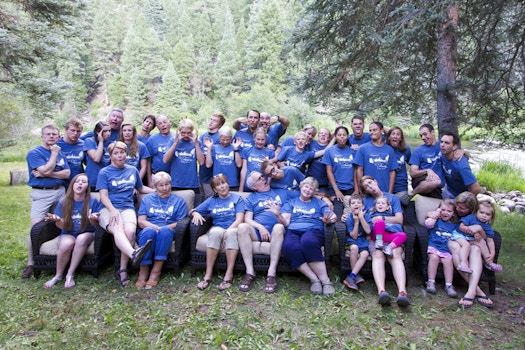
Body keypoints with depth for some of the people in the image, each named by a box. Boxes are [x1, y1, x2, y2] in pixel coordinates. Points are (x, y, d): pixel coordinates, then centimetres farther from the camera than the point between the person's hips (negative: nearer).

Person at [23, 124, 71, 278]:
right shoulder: (34, 153, -4)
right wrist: (54, 153, -7)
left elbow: (67, 174, 1)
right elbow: (45, 170, -17)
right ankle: (30, 263, -1)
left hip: (60, 191, 5)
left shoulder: (61, 153, 12)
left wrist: (47, 174, -12)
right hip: (41, 194, -5)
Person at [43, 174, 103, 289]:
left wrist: (92, 219, -27)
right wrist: (57, 220, -22)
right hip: (68, 234, 1)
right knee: (67, 243, -33)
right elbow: (62, 226, 1)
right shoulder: (63, 202, 1)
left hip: (87, 234, -1)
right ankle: (58, 276, -10)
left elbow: (96, 225, -5)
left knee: (81, 238, -35)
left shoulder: (93, 202, -3)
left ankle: (70, 274, -22)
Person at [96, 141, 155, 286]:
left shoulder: (133, 170, 21)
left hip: (127, 208, 2)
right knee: (118, 229, -37)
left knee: (130, 231, -32)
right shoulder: (104, 173, 10)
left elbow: (141, 188, 36)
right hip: (109, 209, -2)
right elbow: (104, 196, 0)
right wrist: (113, 210, -17)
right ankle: (133, 254, -65)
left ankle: (122, 270, -26)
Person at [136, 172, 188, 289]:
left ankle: (156, 271, -35)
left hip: (168, 232, -1)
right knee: (148, 231, -35)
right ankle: (143, 272, -33)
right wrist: (154, 227, -13)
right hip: (149, 229, 1)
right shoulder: (147, 199, 21)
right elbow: (141, 221, 8)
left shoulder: (179, 201, 18)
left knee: (165, 230, -36)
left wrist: (163, 228, -12)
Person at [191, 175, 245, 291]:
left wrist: (228, 231, -19)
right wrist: (196, 214, -3)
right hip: (217, 228, 2)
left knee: (231, 233, -38)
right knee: (215, 232, -35)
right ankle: (208, 274, -33)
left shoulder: (237, 198, 9)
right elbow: (193, 211, 22)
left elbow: (240, 219, -4)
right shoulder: (211, 201, 18)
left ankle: (229, 274, -37)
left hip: (234, 229, -2)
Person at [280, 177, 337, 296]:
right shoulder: (290, 203, 25)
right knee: (289, 247, -37)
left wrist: (328, 220, -10)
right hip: (293, 231, 1)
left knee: (308, 241, -39)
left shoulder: (319, 203, 27)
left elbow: (334, 217, 13)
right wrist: (278, 215, -11)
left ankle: (325, 280, -31)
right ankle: (314, 279, -28)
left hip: (313, 230, 0)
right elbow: (285, 222, 11)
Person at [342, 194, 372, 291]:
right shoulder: (349, 218, -8)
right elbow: (354, 236, -12)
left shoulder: (366, 216, -5)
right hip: (353, 240, -1)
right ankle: (356, 275, -21)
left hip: (364, 240, 1)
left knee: (365, 254, -30)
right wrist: (356, 221, -20)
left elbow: (368, 231, -19)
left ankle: (351, 276, -26)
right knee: (354, 247, -35)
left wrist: (361, 217, -20)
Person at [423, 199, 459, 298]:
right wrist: (436, 214, -1)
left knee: (448, 261, -26)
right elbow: (428, 224, -9)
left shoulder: (454, 225, 20)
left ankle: (449, 285, -20)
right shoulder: (436, 220, 12)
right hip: (434, 246, -2)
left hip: (447, 249, 2)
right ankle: (431, 282, -23)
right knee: (434, 257, -30)